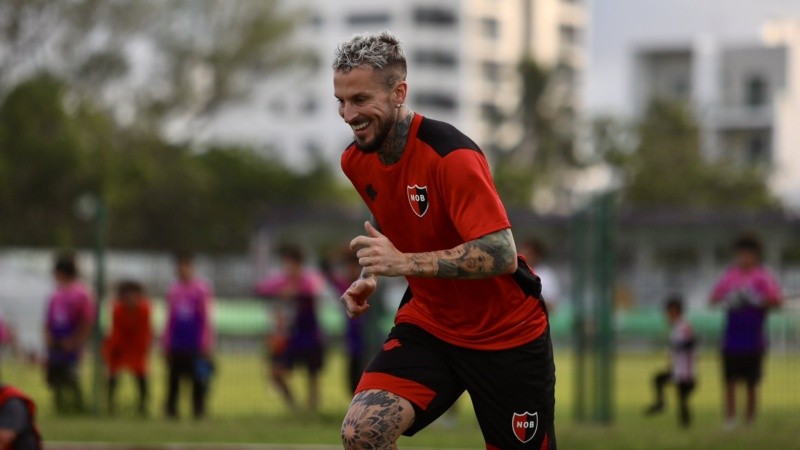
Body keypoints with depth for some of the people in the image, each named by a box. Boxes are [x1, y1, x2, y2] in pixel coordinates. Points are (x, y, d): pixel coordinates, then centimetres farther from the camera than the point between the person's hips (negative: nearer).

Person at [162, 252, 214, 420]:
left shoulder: (201, 289, -2)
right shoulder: (173, 291, 11)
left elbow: (206, 318, -2)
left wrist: (206, 343, -7)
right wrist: (166, 343, 14)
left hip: (195, 344, -4)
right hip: (176, 345, 4)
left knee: (198, 380, -4)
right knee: (173, 379, 3)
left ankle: (198, 410, 4)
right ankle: (171, 410, 9)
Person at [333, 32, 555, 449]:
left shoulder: (450, 155, -23)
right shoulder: (355, 160, -1)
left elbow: (503, 255, -30)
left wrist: (405, 262, -33)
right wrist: (371, 277, 1)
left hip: (506, 334, -5)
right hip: (427, 323, 5)